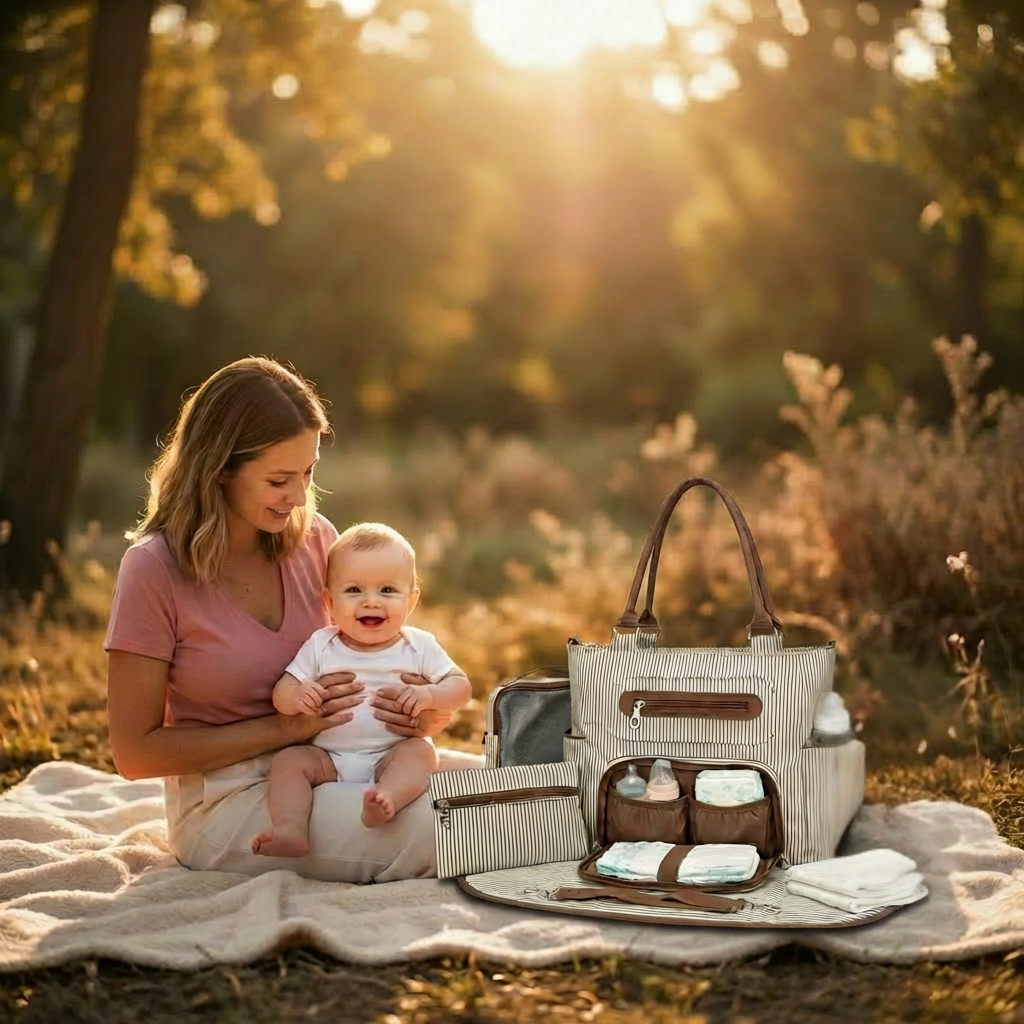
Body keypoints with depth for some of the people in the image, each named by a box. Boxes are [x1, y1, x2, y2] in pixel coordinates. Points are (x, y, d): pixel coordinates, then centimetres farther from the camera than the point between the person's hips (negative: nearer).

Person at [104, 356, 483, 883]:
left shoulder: (312, 536, 0)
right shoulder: (154, 569, -14)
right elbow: (135, 752, -12)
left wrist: (418, 715, -10)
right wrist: (286, 726, -18)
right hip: (226, 798, -6)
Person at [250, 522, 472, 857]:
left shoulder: (419, 646, 3)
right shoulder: (321, 646, 4)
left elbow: (461, 686, 2)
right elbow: (281, 693, 1)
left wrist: (429, 695, -20)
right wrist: (296, 696, -24)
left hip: (391, 755, -1)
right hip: (328, 759, 2)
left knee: (420, 751, -30)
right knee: (288, 760, -21)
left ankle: (385, 798, -56)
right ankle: (290, 830, -38)